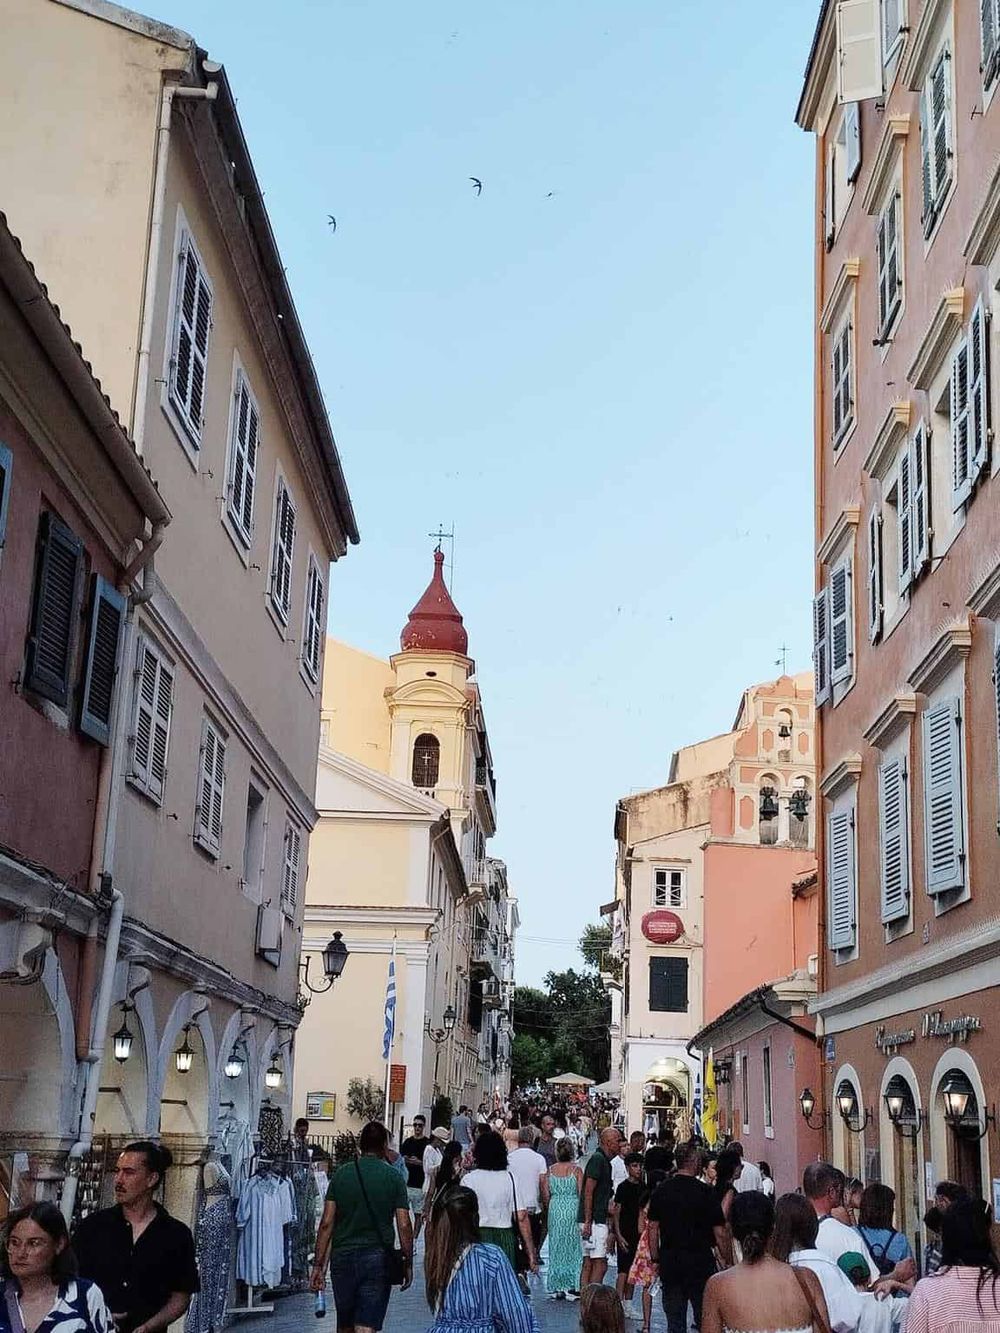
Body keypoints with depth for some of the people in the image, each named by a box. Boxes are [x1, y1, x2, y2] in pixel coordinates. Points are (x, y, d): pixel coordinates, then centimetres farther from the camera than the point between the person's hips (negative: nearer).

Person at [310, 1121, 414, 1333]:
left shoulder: (341, 1174, 1)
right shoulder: (394, 1178, -3)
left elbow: (327, 1223, -2)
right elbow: (404, 1226, -6)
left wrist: (319, 1264, 2)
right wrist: (408, 1263, 5)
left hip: (342, 1258, 2)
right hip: (378, 1259, -2)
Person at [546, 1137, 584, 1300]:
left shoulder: (551, 1170, 1)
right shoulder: (576, 1170, -7)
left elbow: (546, 1194, 3)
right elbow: (581, 1193, -7)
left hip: (555, 1209, 2)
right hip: (572, 1210, -2)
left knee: (556, 1249, 10)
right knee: (572, 1249, 5)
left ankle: (556, 1288, 11)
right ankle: (571, 1287, 2)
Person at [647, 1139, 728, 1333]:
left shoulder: (660, 1191, 2)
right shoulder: (707, 1193, -9)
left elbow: (653, 1228, 5)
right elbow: (720, 1233, -8)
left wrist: (655, 1259, 13)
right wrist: (728, 1261, 3)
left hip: (669, 1262, 3)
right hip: (701, 1262, -3)